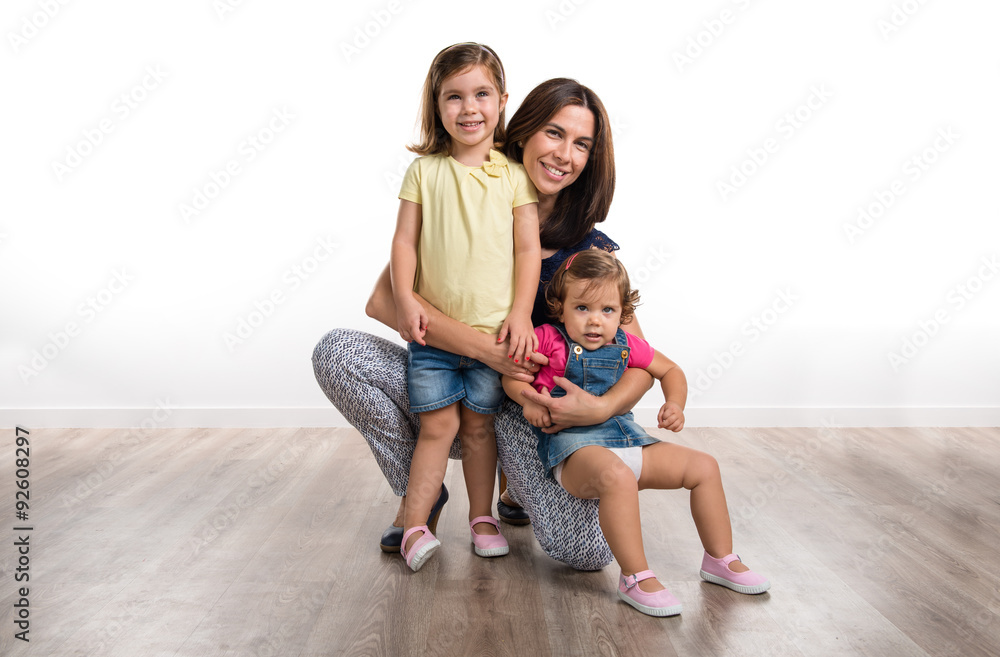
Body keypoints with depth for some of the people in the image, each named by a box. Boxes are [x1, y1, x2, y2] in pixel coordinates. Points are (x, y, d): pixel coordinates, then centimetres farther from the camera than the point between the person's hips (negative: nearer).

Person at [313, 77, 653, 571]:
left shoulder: (591, 250, -6)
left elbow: (642, 362, -7)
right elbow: (384, 299, -20)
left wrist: (603, 407, -29)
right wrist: (483, 347, -32)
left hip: (527, 414, 0)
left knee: (588, 550, -24)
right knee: (336, 351, -24)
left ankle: (519, 486, 13)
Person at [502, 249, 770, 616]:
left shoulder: (626, 346, 9)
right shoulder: (549, 340, -5)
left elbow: (670, 370, 24)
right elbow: (510, 371, 2)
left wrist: (675, 405, 5)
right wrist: (528, 397, -18)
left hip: (625, 438, 7)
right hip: (572, 444, -7)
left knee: (704, 466, 3)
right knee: (617, 477, -41)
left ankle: (720, 559, 17)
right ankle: (636, 579, -29)